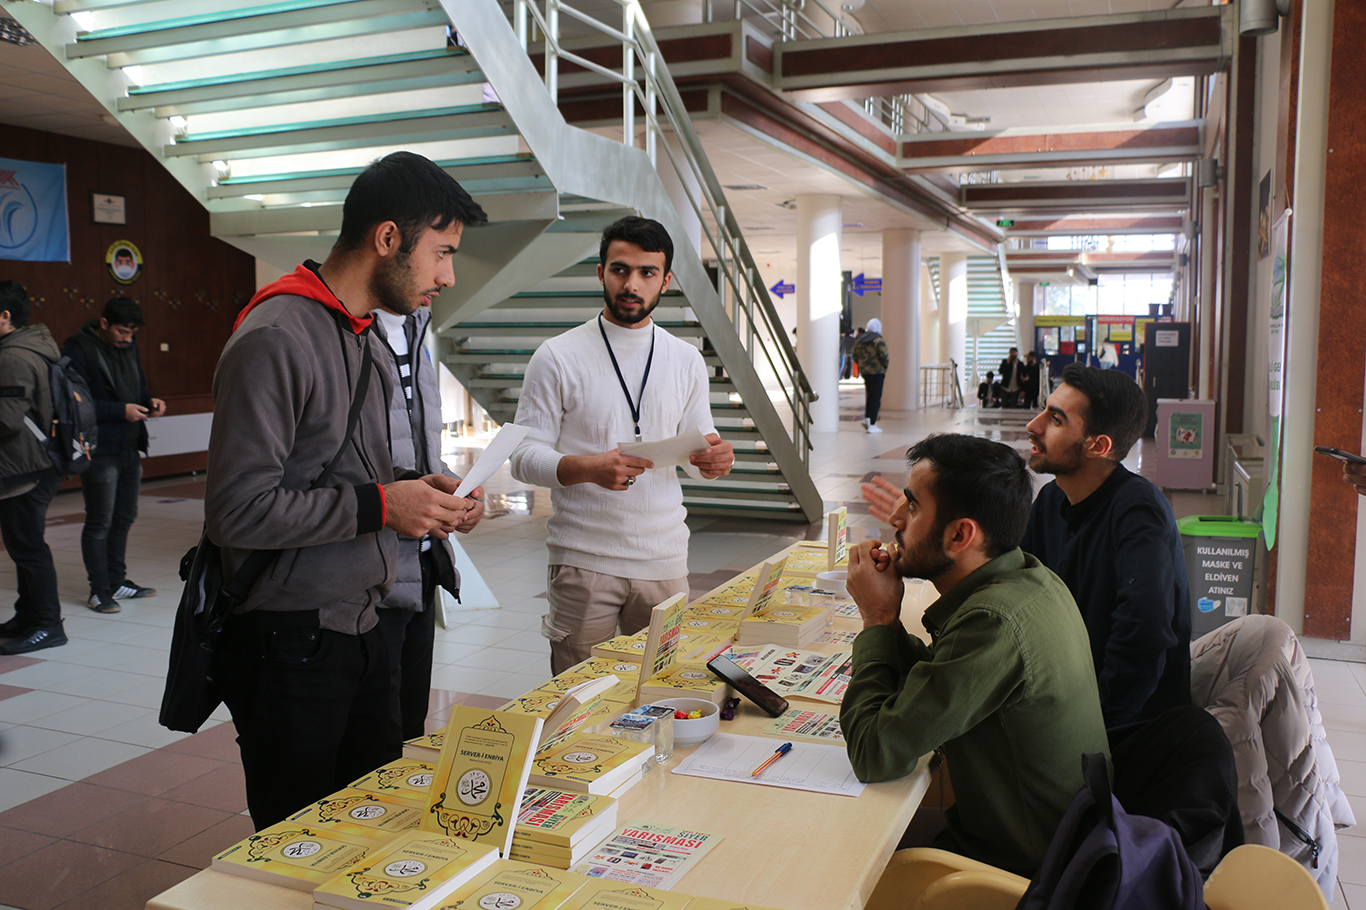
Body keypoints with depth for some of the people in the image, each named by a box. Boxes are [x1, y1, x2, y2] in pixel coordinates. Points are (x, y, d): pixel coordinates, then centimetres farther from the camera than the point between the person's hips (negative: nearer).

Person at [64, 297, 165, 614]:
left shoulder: (128, 348, 13)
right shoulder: (78, 350, -11)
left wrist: (149, 401, 2)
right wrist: (121, 410, -21)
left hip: (130, 448, 8)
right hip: (100, 452, -8)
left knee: (124, 518, 15)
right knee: (99, 523, -2)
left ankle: (117, 581, 26)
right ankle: (99, 590, 7)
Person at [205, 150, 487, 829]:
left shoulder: (368, 339, 14)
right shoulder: (274, 339, -18)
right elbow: (238, 510, -23)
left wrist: (414, 487, 5)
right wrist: (380, 505, -18)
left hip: (360, 630, 9)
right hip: (289, 641, -8)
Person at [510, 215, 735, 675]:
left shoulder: (686, 359, 8)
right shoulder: (557, 356, -3)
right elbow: (524, 456, -5)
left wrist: (714, 457, -10)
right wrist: (587, 468, -24)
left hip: (665, 558, 3)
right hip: (583, 561, -3)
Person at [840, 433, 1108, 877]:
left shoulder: (994, 622, -33)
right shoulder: (1032, 578, -2)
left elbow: (875, 755, -28)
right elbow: (931, 683, 10)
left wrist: (879, 620, -18)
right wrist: (887, 624, -7)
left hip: (1018, 870, -8)